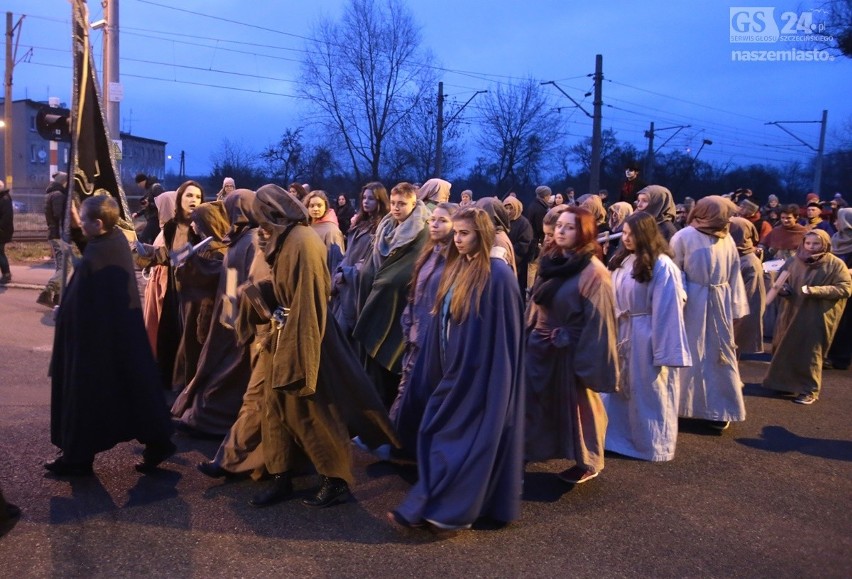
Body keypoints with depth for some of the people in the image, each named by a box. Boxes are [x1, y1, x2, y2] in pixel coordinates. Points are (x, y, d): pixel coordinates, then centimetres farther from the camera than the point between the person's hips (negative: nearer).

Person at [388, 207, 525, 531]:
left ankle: (452, 510, 10)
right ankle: (431, 506, 23)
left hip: (480, 373, -8)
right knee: (436, 435, 11)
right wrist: (435, 369, 14)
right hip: (454, 370, 8)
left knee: (464, 438, 0)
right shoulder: (456, 269, 10)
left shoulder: (498, 275, -15)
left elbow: (505, 333, -15)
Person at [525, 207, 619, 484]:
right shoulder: (550, 262, 6)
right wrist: (528, 335, 12)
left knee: (576, 406, 9)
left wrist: (587, 361, -19)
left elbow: (597, 320, -18)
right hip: (541, 346, 7)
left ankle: (587, 462, 28)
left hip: (571, 351, -7)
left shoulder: (593, 271, -17)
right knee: (533, 400, 11)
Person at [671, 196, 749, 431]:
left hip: (720, 303, 5)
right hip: (693, 303, -4)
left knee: (720, 354, 9)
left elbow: (733, 274, 8)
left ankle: (718, 409, 20)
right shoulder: (685, 237, -9)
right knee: (692, 355, 5)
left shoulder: (726, 239, 6)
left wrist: (735, 307, 5)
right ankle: (686, 404, 20)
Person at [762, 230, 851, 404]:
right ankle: (785, 382, 28)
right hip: (791, 313, 5)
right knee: (785, 349, 11)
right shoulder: (794, 261, 5)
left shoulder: (835, 264, -6)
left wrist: (814, 290, -22)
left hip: (817, 317, -4)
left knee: (809, 352, 1)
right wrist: (781, 287, -7)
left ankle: (810, 390, 13)